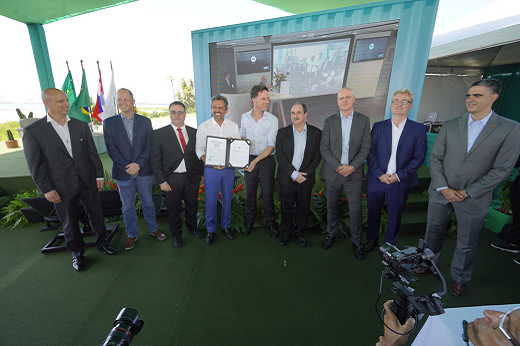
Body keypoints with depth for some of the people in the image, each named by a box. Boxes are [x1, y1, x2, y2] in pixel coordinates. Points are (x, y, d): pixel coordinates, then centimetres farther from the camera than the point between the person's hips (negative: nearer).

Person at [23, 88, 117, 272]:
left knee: (96, 215, 14)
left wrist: (99, 175, 3)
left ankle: (102, 242, 35)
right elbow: (35, 166, -5)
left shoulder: (81, 125, 3)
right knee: (70, 223, 13)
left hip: (88, 181, 2)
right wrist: (46, 189, -7)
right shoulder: (33, 131, -6)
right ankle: (77, 252, 33)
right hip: (62, 187, -2)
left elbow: (93, 153, 5)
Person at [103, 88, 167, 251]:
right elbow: (111, 148, -4)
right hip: (123, 172, 0)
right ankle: (132, 235, 29)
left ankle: (153, 229, 31)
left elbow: (149, 146, -2)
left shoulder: (145, 121, 3)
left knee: (148, 202, 12)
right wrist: (127, 167, -12)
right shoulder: (109, 123, 2)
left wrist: (138, 164, -13)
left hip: (143, 170, 0)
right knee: (127, 206, 12)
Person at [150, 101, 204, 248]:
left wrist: (202, 173, 3)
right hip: (172, 179, -2)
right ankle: (176, 234, 35)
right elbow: (155, 160, -4)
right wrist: (161, 181, -9)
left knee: (192, 204, 18)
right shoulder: (159, 134, -3)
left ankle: (192, 227, 44)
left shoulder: (194, 132, 5)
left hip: (192, 177, 2)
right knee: (173, 208, 12)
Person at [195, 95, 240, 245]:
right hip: (211, 169, -2)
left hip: (229, 168, 2)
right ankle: (211, 230, 23)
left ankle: (226, 226, 31)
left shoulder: (233, 126, 5)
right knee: (211, 200, 4)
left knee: (227, 199, 12)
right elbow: (199, 149, -3)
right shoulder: (203, 127, 0)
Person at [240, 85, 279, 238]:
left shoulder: (272, 120, -8)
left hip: (266, 160, -2)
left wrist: (256, 160, -26)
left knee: (268, 193, 5)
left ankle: (270, 222, 25)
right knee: (250, 192, 11)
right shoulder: (245, 117, 2)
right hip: (249, 159, 3)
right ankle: (249, 221, 30)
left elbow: (271, 146, -14)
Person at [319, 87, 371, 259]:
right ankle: (331, 234, 35)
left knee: (356, 210, 7)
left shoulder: (363, 120, 2)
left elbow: (365, 148, -1)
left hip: (353, 174, 0)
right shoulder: (329, 121, 2)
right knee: (332, 207, 13)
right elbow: (324, 148, -3)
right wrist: (337, 167, -13)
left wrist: (352, 166, -14)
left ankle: (357, 241, 28)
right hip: (332, 172, 1)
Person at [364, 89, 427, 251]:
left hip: (400, 183, -1)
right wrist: (379, 174, -11)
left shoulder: (418, 129, 1)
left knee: (394, 216, 12)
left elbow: (419, 157, -3)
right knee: (373, 213, 14)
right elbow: (370, 152, -1)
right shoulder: (378, 127, 4)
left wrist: (398, 176, -13)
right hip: (376, 180, 1)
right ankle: (372, 240, 35)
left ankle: (389, 245, 33)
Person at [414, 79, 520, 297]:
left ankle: (459, 279, 38)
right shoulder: (450, 126, 0)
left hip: (474, 199, -2)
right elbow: (435, 158, -1)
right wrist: (443, 188, -10)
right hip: (440, 192, 2)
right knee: (433, 232, 17)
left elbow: (502, 169, -9)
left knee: (467, 244, 15)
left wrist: (468, 192, -13)